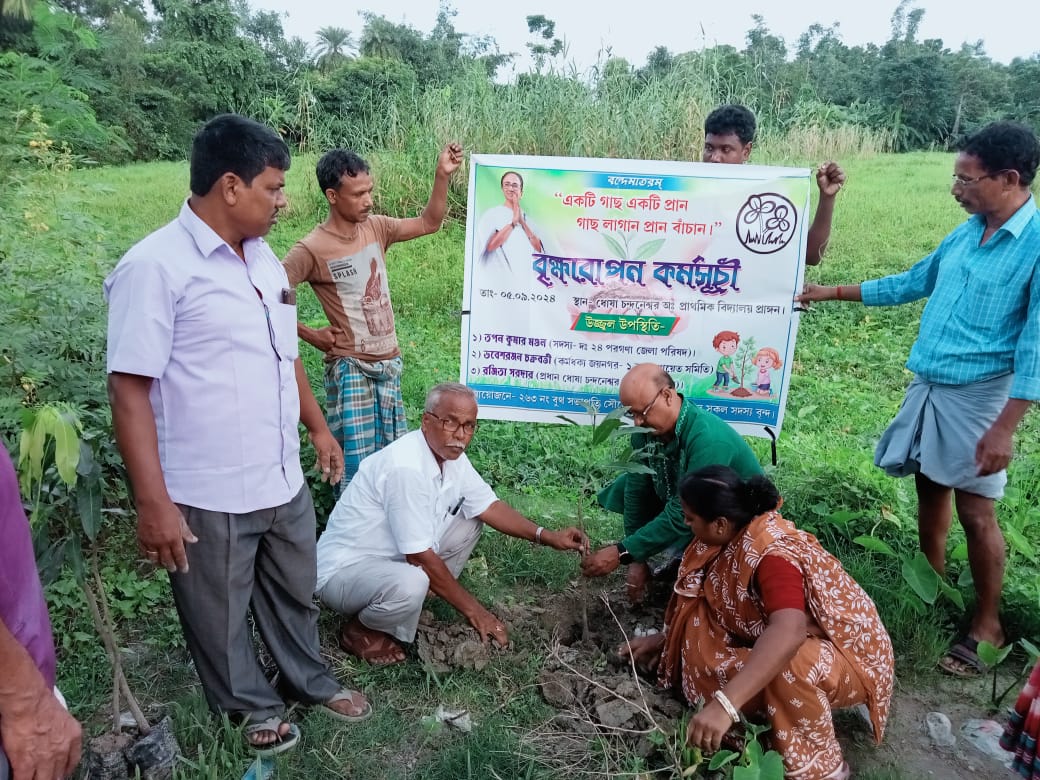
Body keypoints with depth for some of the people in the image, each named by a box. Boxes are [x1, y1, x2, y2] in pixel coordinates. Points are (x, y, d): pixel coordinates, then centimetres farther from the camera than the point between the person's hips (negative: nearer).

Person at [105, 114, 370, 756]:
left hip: (284, 481, 7)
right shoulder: (155, 267, -17)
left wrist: (319, 427, 19)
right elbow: (130, 389, -18)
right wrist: (154, 502, -20)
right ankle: (253, 704, 41)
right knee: (222, 617, 17)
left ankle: (311, 680, 48)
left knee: (295, 595, 24)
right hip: (207, 497, -7)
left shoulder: (264, 258, 7)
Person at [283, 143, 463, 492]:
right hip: (350, 366, -6)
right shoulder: (312, 249, -16)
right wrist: (307, 334, -11)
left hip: (389, 361, 6)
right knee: (356, 462, -2)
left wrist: (442, 176, -2)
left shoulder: (375, 227, 2)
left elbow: (429, 224, 10)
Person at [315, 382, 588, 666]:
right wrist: (473, 610, -18)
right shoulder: (407, 467, -29)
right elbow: (420, 557, -26)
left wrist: (546, 536, -5)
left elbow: (489, 507, 6)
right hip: (344, 569, -9)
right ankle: (360, 630, -4)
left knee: (469, 520, 6)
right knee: (411, 584, -37)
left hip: (394, 559, 9)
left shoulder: (451, 456, -2)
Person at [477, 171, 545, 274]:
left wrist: (522, 222, -3)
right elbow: (490, 245, -11)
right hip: (498, 274, -4)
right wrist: (513, 222, -10)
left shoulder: (527, 218, 15)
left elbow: (538, 248, 4)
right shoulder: (492, 213, 3)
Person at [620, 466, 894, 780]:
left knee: (788, 668, -38)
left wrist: (724, 704, -54)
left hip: (847, 657, -7)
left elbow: (789, 634, -49)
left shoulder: (772, 553, -32)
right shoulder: (733, 535, -8)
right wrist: (665, 637, 8)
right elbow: (699, 597, 9)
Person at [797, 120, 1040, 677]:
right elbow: (913, 283, 22)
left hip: (978, 394, -7)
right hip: (927, 383, 7)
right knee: (929, 491, 16)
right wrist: (833, 292, 22)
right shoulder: (967, 232, 8)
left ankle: (987, 624, 20)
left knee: (975, 511, 1)